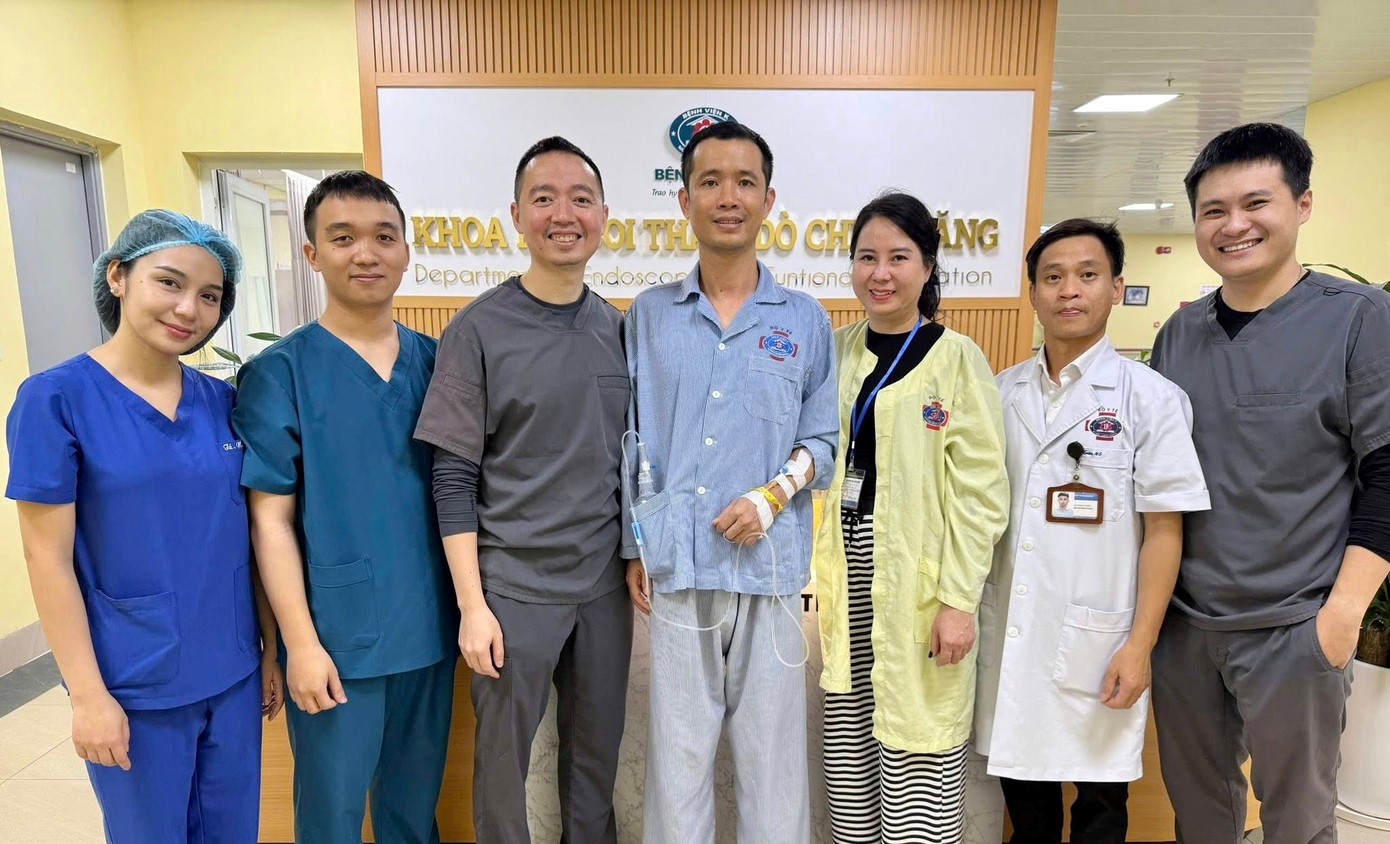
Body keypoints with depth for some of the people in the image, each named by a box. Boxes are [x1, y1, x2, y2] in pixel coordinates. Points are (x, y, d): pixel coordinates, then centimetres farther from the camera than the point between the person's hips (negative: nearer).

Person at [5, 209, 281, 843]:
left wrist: (272, 646, 7)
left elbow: (251, 535, 5)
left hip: (233, 672, 4)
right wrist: (88, 693, -11)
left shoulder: (224, 401, 1)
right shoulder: (56, 399, -11)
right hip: (137, 686, -4)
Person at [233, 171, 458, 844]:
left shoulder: (435, 361, 3)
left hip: (429, 629, 3)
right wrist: (301, 643, -11)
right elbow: (271, 519, -8)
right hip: (338, 638, -3)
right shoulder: (278, 373, -8)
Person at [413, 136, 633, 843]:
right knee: (502, 759, 11)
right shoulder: (479, 329, -9)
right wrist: (472, 606, -11)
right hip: (514, 587, -4)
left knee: (597, 753, 18)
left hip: (604, 584, 4)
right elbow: (453, 480, -9)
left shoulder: (619, 328, 4)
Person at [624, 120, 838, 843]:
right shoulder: (648, 315, 6)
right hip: (676, 567, 1)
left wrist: (774, 496, -11)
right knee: (677, 749, 12)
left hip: (769, 567, 0)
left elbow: (823, 439, 7)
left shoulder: (805, 321, 4)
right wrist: (633, 546, 4)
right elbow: (629, 443, 8)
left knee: (772, 751, 10)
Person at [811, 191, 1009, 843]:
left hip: (917, 576, -4)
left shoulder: (957, 359, -6)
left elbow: (980, 492, -8)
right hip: (846, 572, 5)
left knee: (914, 754, 2)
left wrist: (958, 601, -13)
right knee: (849, 740, 14)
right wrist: (821, 573, 6)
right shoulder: (840, 350, 8)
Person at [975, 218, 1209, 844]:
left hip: (1096, 642, -3)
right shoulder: (1001, 393, 4)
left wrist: (1140, 645, -9)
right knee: (1022, 781, 17)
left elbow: (1164, 530, -6)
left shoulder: (1151, 398, -6)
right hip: (1006, 635, 3)